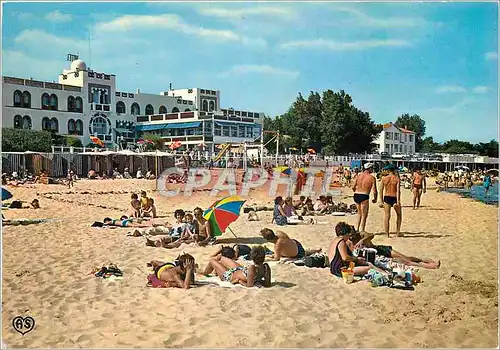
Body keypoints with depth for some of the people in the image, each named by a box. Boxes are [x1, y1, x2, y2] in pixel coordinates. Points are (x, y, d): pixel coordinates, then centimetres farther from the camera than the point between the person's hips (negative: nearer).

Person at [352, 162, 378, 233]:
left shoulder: (359, 176, 9)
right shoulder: (372, 178, -5)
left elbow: (353, 187, 9)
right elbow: (374, 191, -8)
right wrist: (375, 199, 9)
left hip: (356, 195, 6)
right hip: (364, 196, -6)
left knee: (359, 213, 22)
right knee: (364, 215, 6)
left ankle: (357, 229, 23)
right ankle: (362, 231, 6)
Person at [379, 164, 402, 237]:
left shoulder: (384, 178, 2)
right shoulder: (397, 178, -7)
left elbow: (381, 190, 3)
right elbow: (398, 191, -15)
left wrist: (381, 201, 9)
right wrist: (398, 202, -18)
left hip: (386, 198, 2)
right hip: (394, 198, -2)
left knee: (386, 216, 4)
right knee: (399, 215, 19)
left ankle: (387, 234, 3)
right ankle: (398, 232, 20)